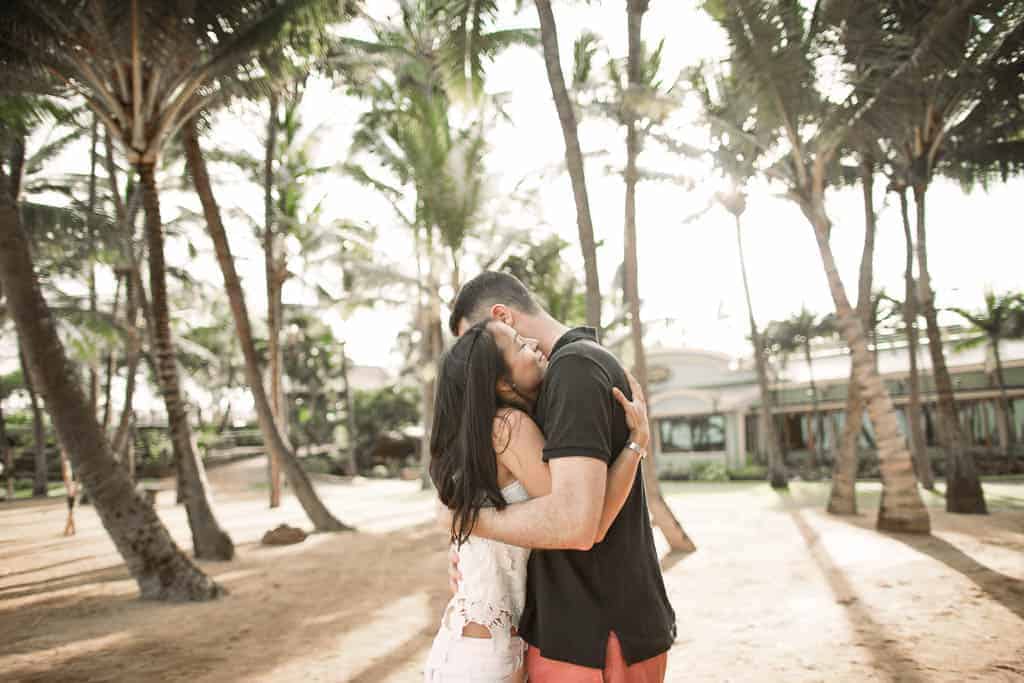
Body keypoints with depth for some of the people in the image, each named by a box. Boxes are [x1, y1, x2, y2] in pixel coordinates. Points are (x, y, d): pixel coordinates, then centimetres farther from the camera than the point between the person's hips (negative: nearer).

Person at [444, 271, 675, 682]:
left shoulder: (575, 367, -19)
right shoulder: (588, 369, 15)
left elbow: (574, 521, -31)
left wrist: (472, 519, -13)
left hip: (594, 644, -10)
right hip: (593, 630, 10)